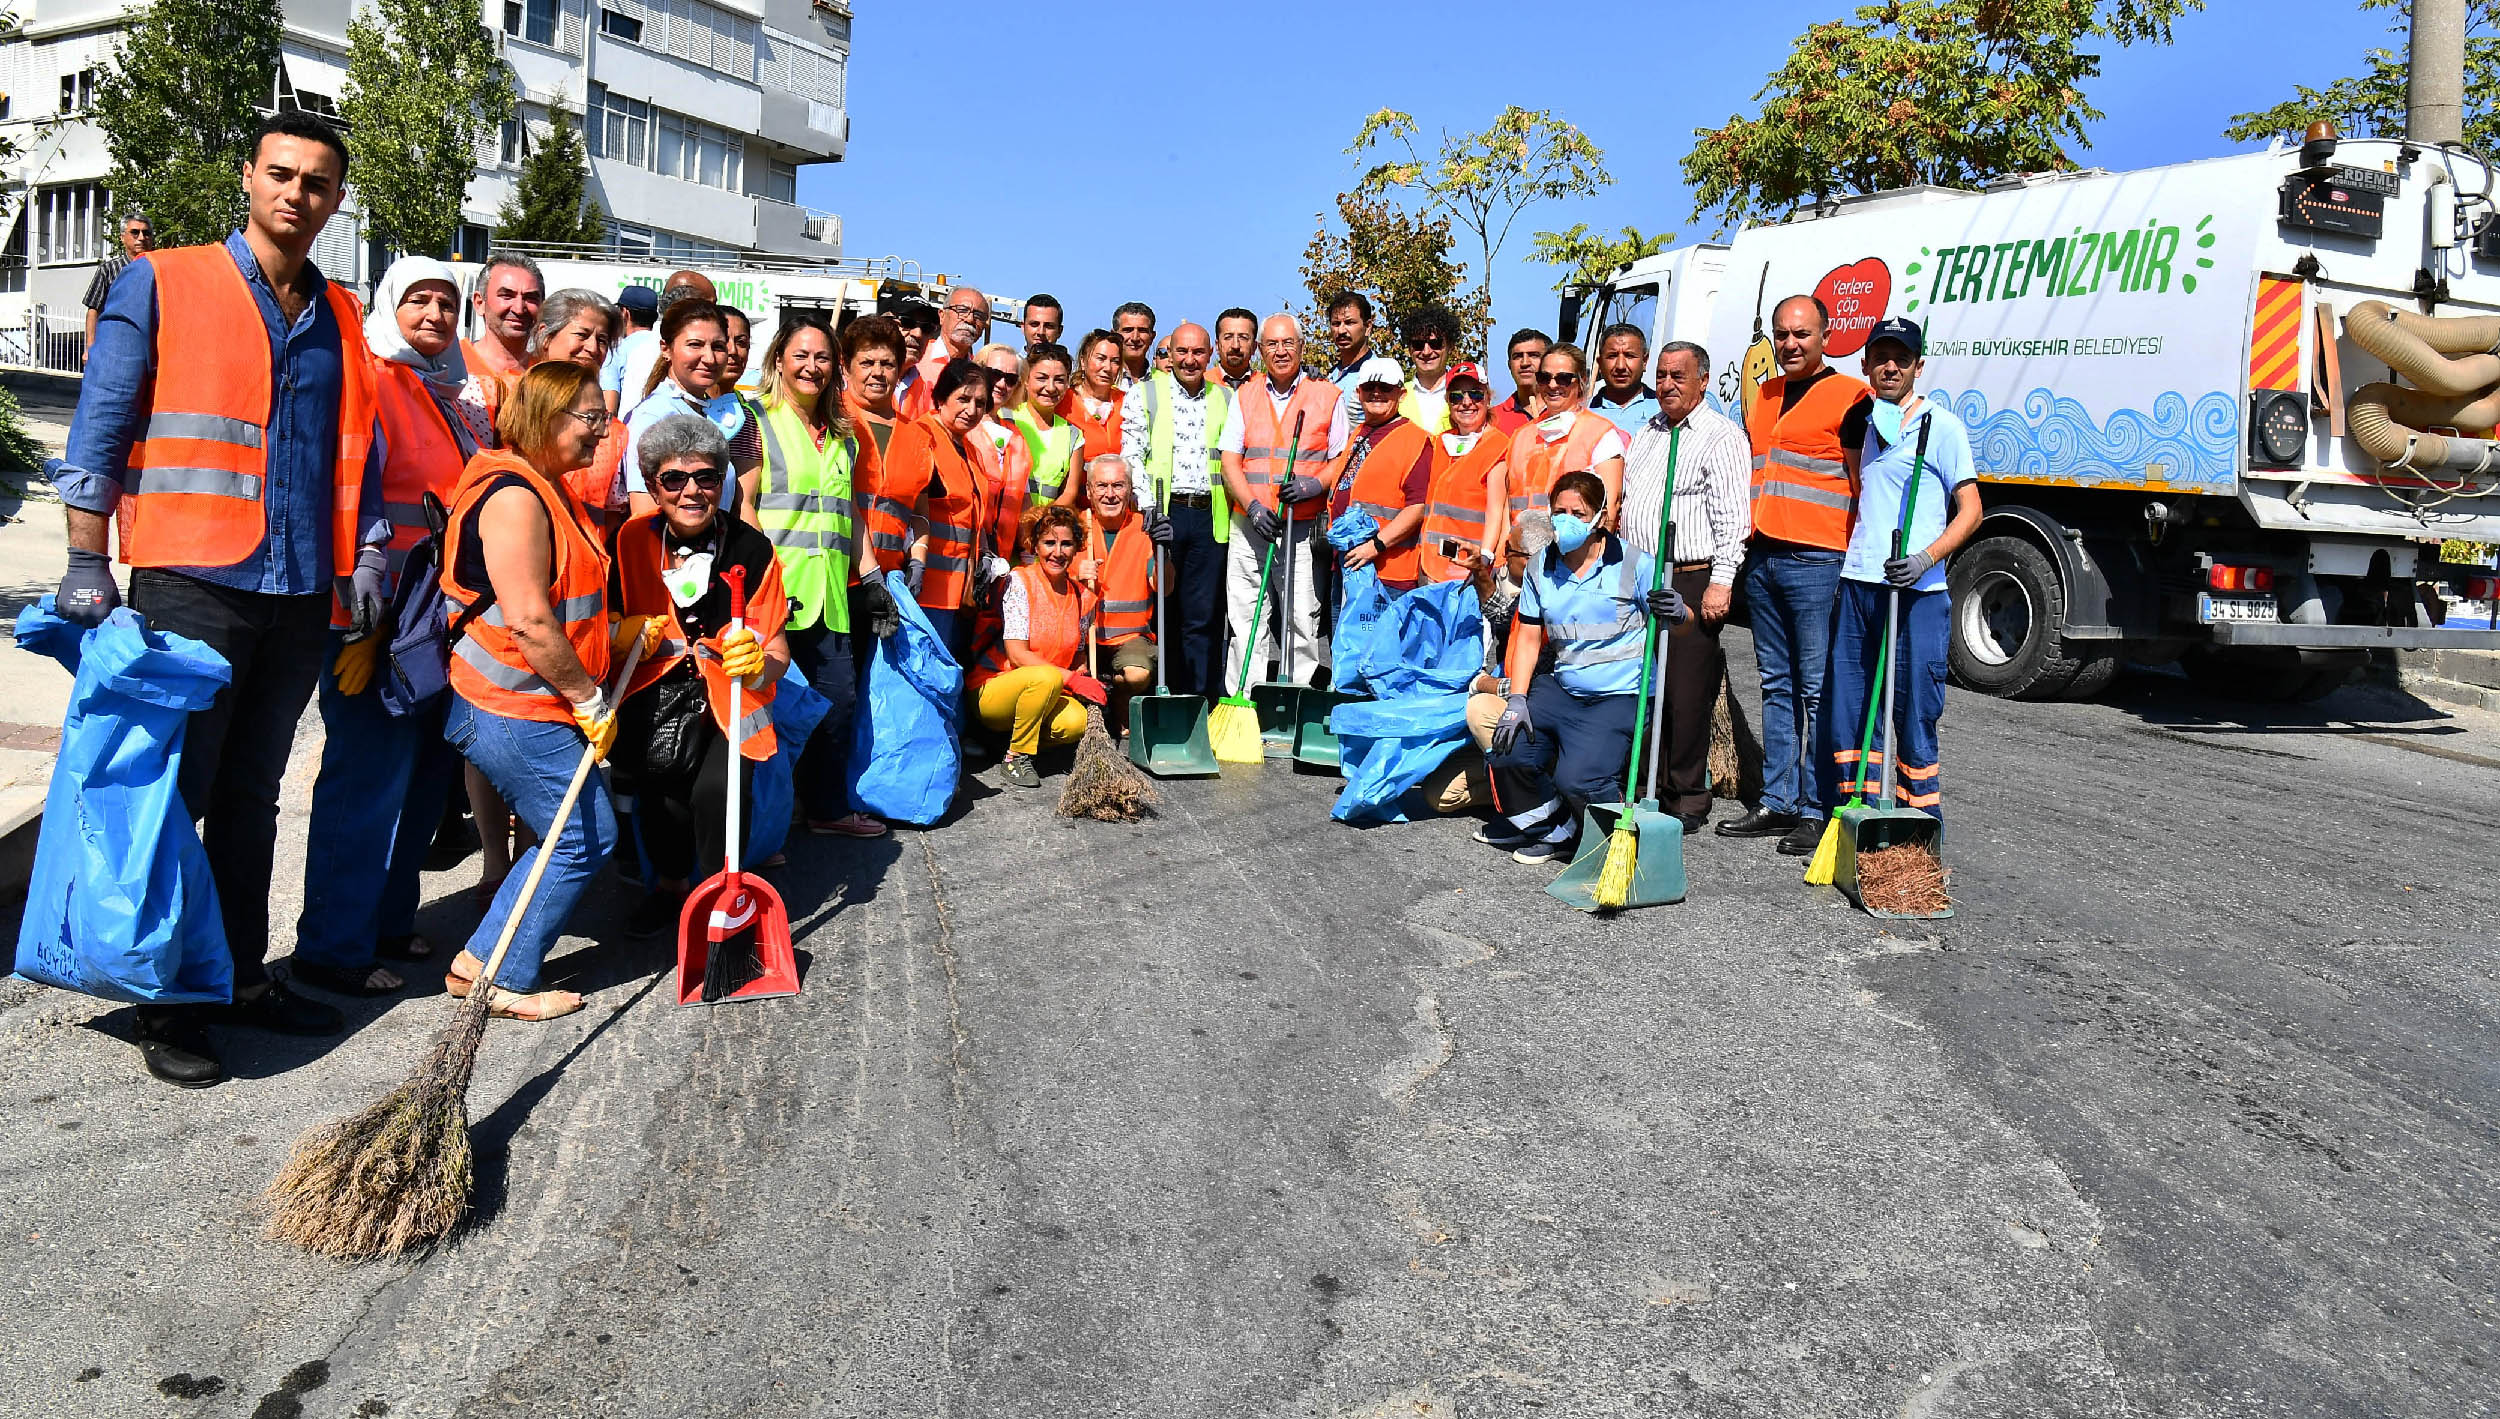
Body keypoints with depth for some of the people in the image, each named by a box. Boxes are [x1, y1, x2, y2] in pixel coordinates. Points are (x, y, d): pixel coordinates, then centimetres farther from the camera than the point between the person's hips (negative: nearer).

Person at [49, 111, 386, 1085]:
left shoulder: (339, 317, 14)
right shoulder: (161, 285, 1)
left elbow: (357, 450, 18)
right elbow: (101, 428, -2)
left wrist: (366, 556, 8)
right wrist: (87, 564, -8)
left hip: (301, 596, 4)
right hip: (190, 586, -4)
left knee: (251, 797, 13)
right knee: (172, 799, 1)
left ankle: (242, 977, 22)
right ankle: (167, 1006, 10)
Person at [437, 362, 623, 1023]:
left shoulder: (549, 490, 16)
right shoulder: (514, 494, -19)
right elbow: (529, 624, -25)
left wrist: (623, 632, 16)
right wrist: (590, 699, -17)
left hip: (540, 703, 11)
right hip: (514, 712, -11)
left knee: (581, 836, 16)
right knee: (584, 839, -3)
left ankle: (483, 962, 24)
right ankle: (503, 981, 7)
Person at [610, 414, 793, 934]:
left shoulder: (751, 549, -3)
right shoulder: (631, 541, 3)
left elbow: (778, 648, 0)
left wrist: (759, 663, -24)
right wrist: (623, 634, -10)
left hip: (729, 700, -1)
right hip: (655, 695, 2)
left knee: (717, 790, -29)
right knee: (661, 776, -28)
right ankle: (669, 886, 1)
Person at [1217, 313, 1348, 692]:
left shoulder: (1328, 396, 8)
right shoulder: (1245, 396, 13)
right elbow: (1229, 460, 7)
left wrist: (1315, 484, -13)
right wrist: (1253, 505, -9)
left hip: (1303, 528, -2)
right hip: (1249, 525, 2)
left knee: (1302, 620, -4)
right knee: (1245, 620, 0)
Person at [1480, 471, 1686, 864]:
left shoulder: (1632, 563, -6)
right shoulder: (1540, 568, 7)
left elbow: (1680, 624, -4)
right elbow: (1528, 638, 8)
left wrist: (1676, 613, -30)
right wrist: (1517, 700, -4)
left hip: (1619, 694, -5)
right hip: (1560, 688, 5)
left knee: (1577, 780, -24)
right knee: (1507, 752, -14)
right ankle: (1552, 830, 13)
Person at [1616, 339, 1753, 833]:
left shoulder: (1722, 436, -3)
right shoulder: (1646, 433, 20)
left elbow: (1731, 518, -11)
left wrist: (1721, 582, -18)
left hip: (1691, 582, -7)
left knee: (1686, 695, -5)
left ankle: (1686, 800, 4)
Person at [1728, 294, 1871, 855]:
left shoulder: (1848, 395, -2)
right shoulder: (1761, 397, 19)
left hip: (1816, 561, -7)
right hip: (1761, 557, 7)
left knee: (1818, 688, -4)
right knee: (1776, 684, 11)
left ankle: (1817, 810, 1)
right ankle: (1777, 802, 17)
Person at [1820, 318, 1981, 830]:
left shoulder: (1941, 426, -2)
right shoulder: (1862, 421, 16)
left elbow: (1970, 510, -7)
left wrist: (1925, 559, -22)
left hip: (1917, 593, -6)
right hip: (1857, 584, 6)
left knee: (1915, 714, -3)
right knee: (1847, 709, 8)